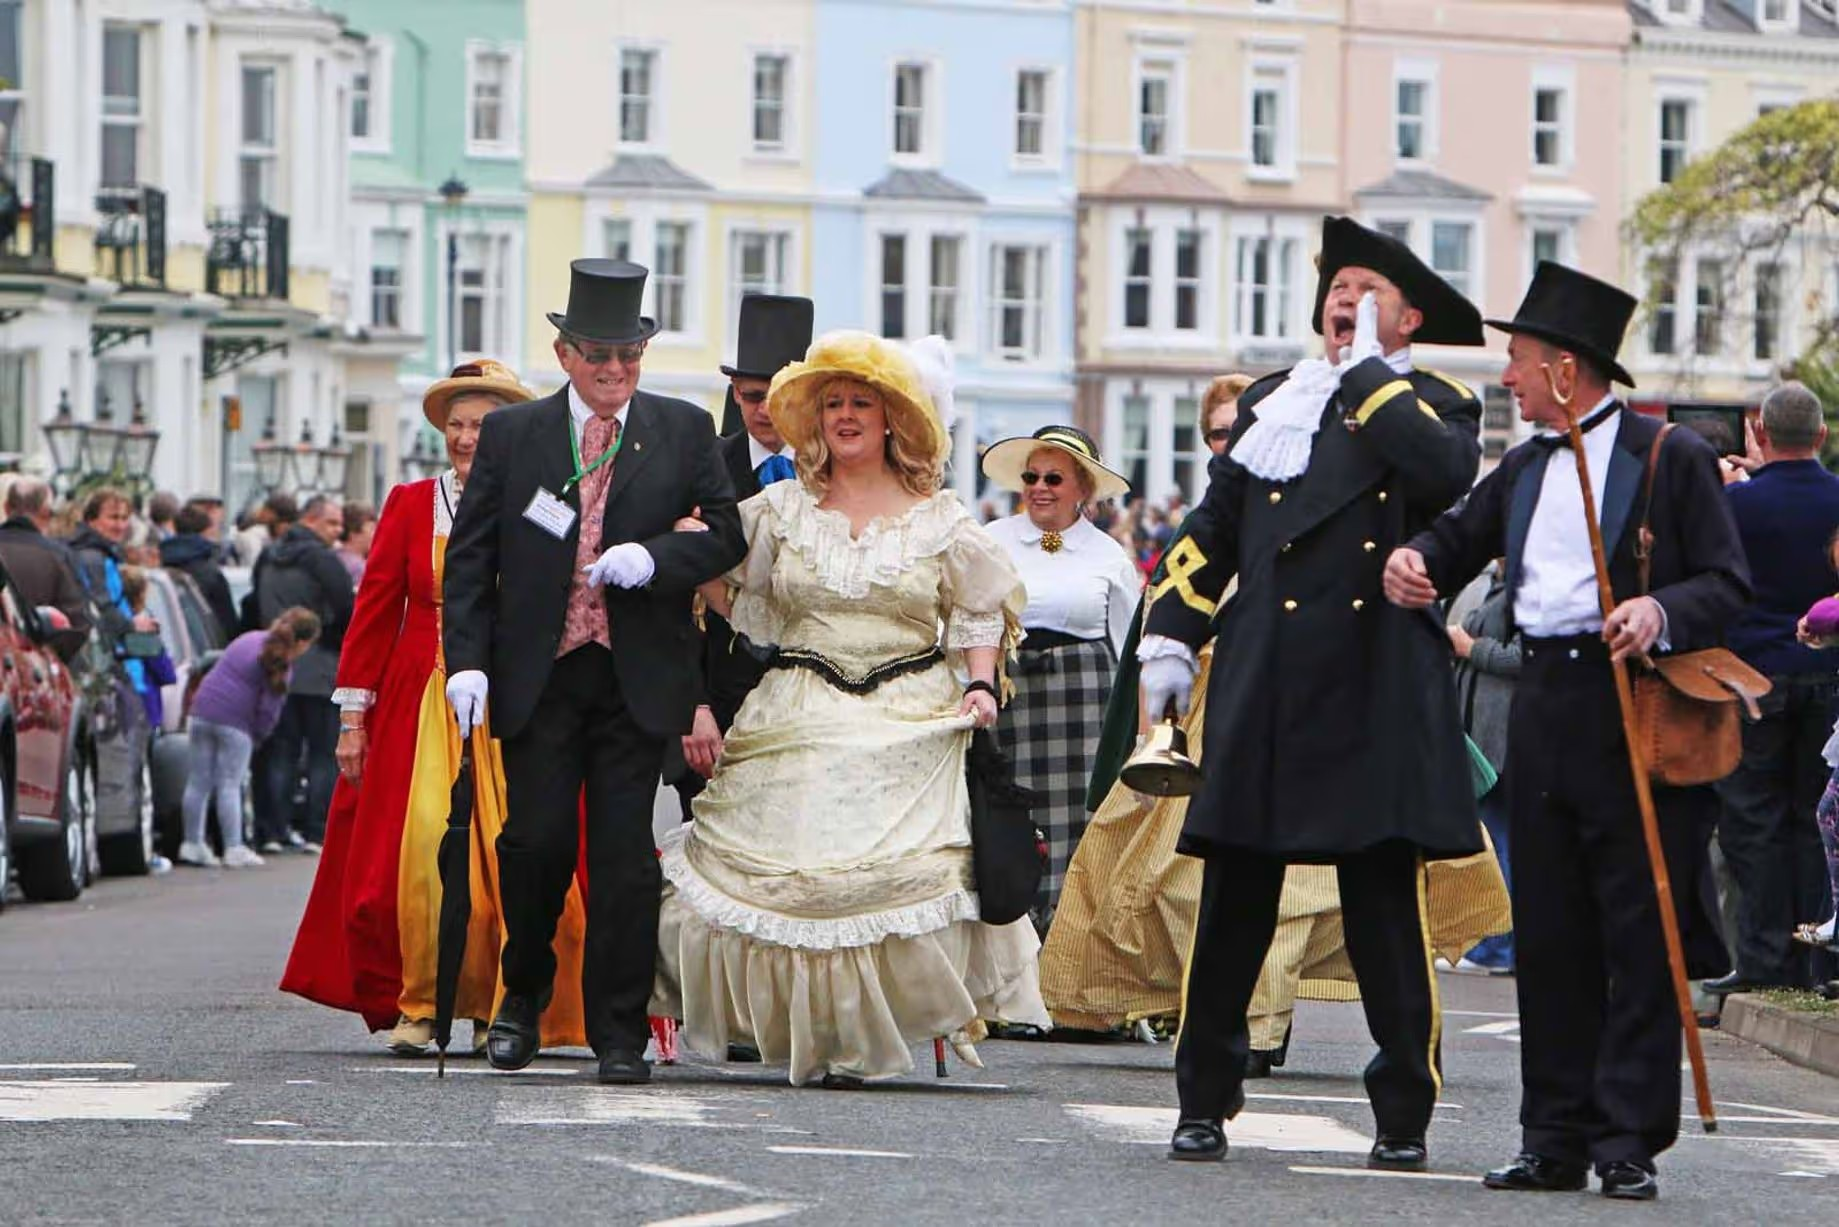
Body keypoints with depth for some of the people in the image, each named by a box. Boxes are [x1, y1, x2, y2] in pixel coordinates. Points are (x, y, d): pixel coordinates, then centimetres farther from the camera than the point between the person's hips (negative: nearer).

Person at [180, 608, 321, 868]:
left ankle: (192, 844, 15)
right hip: (234, 721, -6)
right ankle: (234, 849, 4)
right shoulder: (281, 666, -9)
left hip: (203, 710, 6)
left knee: (198, 781, 9)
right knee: (229, 785, 1)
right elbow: (269, 709, -9)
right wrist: (258, 737, 5)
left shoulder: (251, 639, 13)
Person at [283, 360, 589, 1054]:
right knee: (419, 853, -9)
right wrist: (352, 717, 3)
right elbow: (373, 612, 6)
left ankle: (496, 1009, 8)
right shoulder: (410, 505, 6)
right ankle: (415, 1007, 2)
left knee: (510, 859, -5)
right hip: (420, 705, 0)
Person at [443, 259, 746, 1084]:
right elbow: (470, 555, 6)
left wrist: (654, 558, -13)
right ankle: (523, 997, 21)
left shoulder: (683, 431, 8)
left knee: (625, 855, -1)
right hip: (538, 677, 0)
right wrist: (467, 659, -5)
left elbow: (728, 535, 6)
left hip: (637, 679, 0)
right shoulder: (511, 435, 8)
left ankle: (619, 1032, 5)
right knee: (537, 840, -3)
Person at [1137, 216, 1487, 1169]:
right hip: (1261, 693, 3)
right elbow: (1211, 533, 21)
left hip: (1377, 699, -3)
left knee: (1384, 910, -2)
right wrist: (1168, 637, 11)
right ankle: (1204, 1102, 12)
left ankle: (1403, 1116, 5)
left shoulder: (1435, 407, 6)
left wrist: (1370, 371, -10)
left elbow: (1447, 469, -19)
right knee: (1233, 903, 4)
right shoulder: (1269, 402, 18)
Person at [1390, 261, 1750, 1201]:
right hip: (1543, 707, 6)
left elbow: (1728, 583, -5)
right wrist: (1413, 561, 5)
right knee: (1548, 935, 7)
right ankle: (1556, 1138, 13)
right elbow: (1459, 540, 27)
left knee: (1640, 935, -5)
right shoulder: (1524, 469, 17)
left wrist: (1662, 613, -23)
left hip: (1636, 710, -6)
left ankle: (1630, 1141, -3)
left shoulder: (1674, 460, -2)